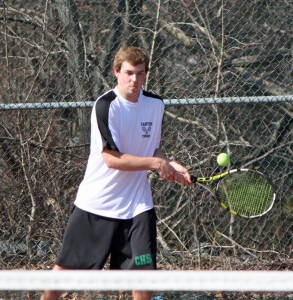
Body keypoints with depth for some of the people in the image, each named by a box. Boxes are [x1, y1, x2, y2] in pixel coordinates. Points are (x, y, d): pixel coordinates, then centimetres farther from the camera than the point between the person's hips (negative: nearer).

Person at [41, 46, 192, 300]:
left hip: (136, 204, 4)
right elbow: (112, 158, -21)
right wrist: (156, 163, -21)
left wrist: (172, 166, -4)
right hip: (96, 203, -4)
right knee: (65, 268, 3)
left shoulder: (156, 105, 3)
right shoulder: (106, 106, -15)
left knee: (144, 271, -4)